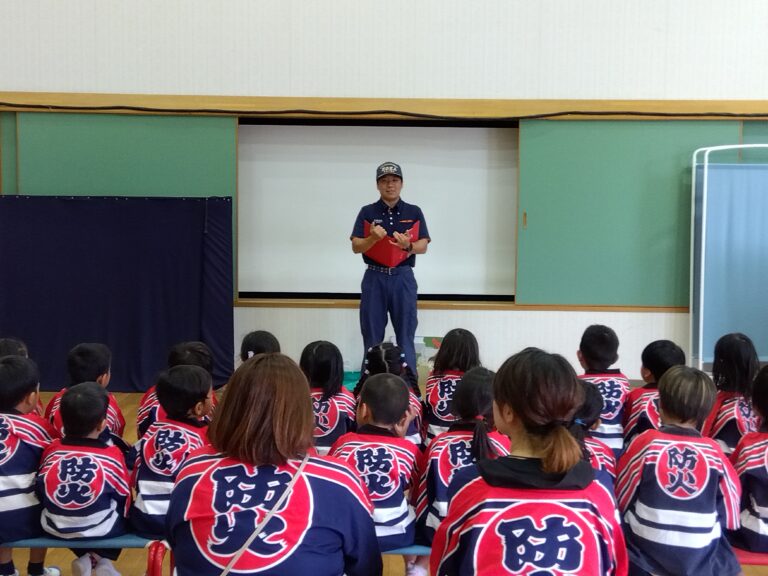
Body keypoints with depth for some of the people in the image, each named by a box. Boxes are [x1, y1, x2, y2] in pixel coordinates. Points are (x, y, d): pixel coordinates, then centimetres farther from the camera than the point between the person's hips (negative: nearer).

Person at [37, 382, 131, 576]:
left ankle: (87, 559, 11)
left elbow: (41, 491, 9)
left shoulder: (50, 451, -6)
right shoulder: (112, 456, -13)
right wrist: (122, 519, 21)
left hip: (55, 527, 3)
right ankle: (102, 560, 8)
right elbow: (124, 497, 0)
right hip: (101, 529, -3)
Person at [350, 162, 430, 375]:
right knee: (372, 337, 6)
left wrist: (408, 245, -22)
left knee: (405, 336, 2)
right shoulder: (367, 212, 4)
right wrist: (373, 238, -24)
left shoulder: (414, 212, 5)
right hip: (374, 278, 0)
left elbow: (423, 246, -1)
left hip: (403, 278, 0)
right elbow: (356, 247, -4)